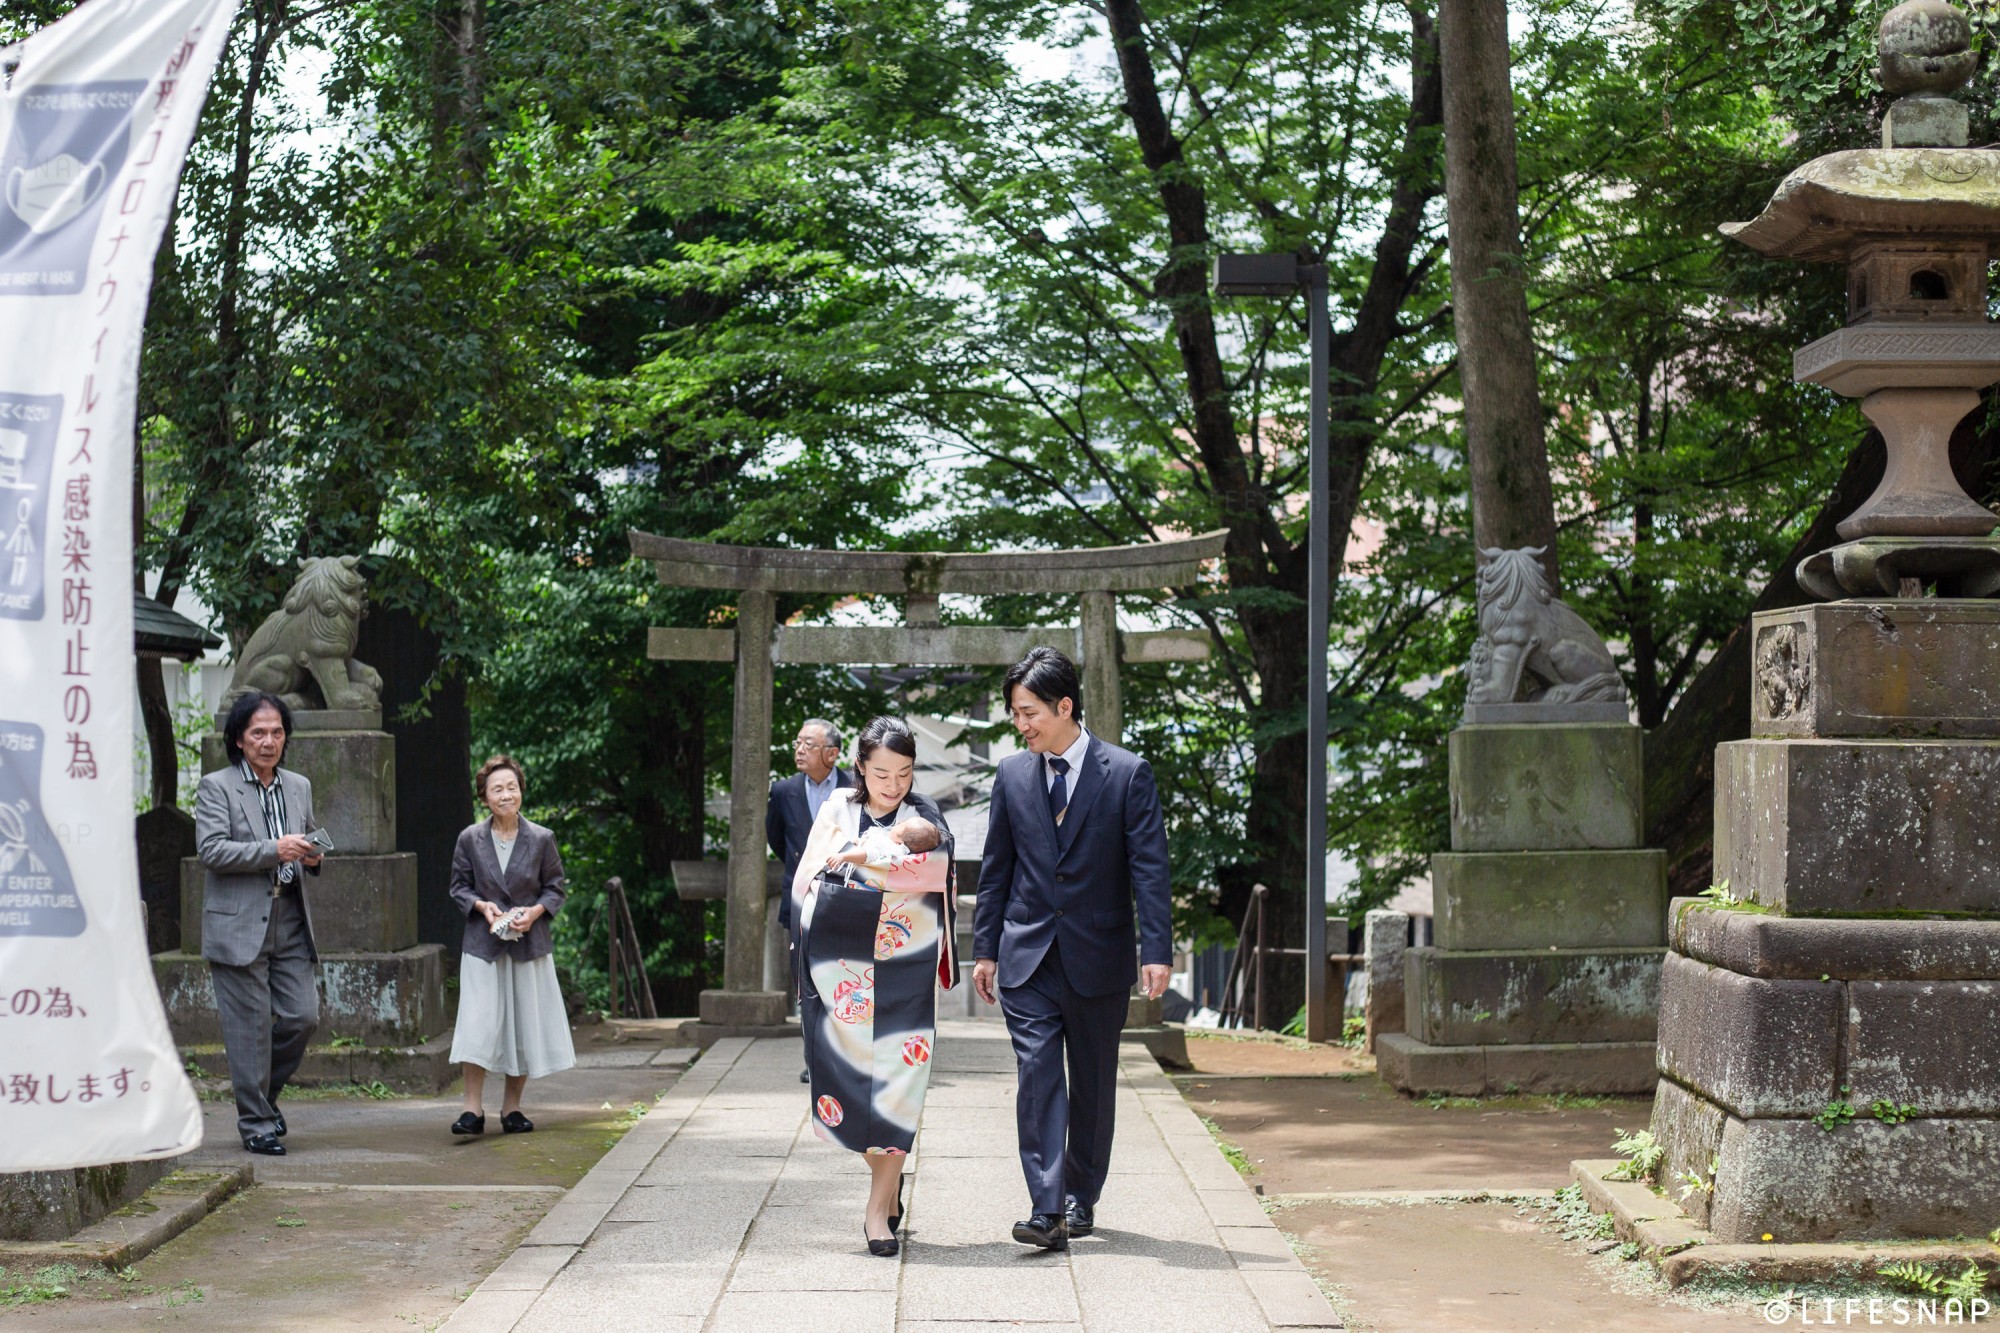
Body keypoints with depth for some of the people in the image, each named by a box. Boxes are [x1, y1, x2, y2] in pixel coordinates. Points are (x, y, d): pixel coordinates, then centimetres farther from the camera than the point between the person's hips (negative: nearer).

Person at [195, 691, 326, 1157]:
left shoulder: (299, 787, 15)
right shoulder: (216, 787, -3)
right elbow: (211, 850, -14)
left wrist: (312, 856, 1)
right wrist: (274, 850, -21)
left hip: (290, 922, 5)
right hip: (238, 924, -5)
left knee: (303, 1016, 1)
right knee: (250, 1027, -1)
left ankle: (265, 1090, 26)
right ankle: (256, 1122, 9)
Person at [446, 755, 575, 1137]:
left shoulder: (541, 839, 0)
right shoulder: (470, 840, 0)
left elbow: (555, 887, 6)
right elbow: (459, 887, 8)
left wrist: (535, 912, -12)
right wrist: (482, 906, -11)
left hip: (529, 944, 1)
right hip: (483, 944, -1)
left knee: (525, 1023, 5)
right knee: (478, 1023, -9)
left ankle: (512, 1106, 16)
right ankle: (473, 1107, -4)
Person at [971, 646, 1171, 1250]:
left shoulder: (1128, 774, -5)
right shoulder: (1012, 775, 5)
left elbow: (1149, 868, -7)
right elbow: (995, 868, 11)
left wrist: (1157, 951, -15)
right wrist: (985, 949, 8)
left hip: (1098, 957, -1)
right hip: (1028, 956, 2)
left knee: (1093, 1084, 9)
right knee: (1038, 1075, -10)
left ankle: (1080, 1198, 24)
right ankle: (1047, 1211, -15)